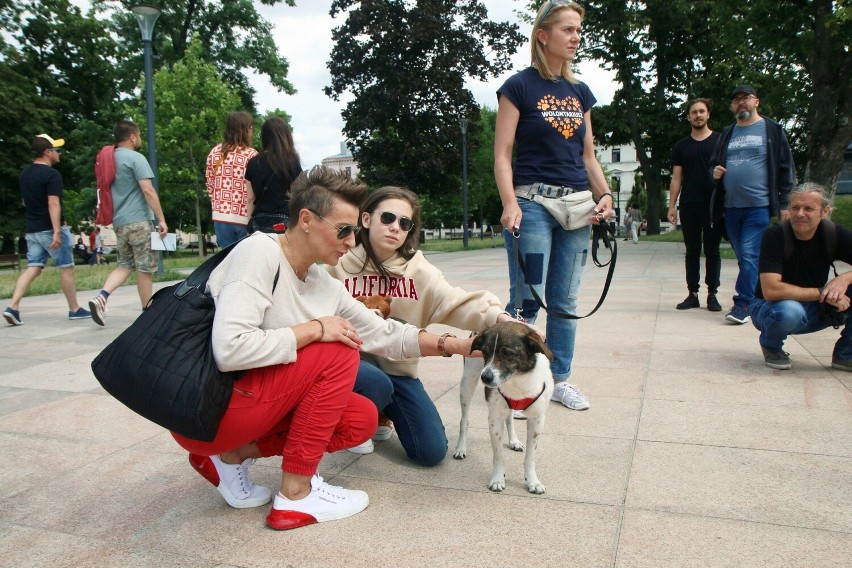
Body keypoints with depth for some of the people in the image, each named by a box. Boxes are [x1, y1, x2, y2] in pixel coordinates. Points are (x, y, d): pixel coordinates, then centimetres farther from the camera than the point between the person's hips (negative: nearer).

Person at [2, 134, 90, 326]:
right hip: (50, 229, -8)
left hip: (31, 229, 8)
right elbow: (53, 204, -22)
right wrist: (57, 232, -25)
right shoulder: (51, 174, -14)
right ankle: (74, 310, 11)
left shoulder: (24, 174, 13)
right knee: (66, 268, 3)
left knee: (33, 268, 7)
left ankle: (13, 307, -7)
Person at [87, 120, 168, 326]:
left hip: (118, 222, 8)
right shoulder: (135, 158, -10)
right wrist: (161, 219, -15)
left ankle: (101, 297, -5)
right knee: (144, 268, 1)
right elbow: (148, 190, -17)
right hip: (139, 221, -7)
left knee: (125, 265, 15)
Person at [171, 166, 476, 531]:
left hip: (247, 402, 8)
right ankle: (295, 495, -8)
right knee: (339, 353, -17)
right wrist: (315, 328, -22)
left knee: (363, 419, 3)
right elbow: (230, 349, -31)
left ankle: (234, 455, 7)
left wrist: (457, 345, 3)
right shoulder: (260, 252, -20)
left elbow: (385, 333, 9)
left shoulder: (326, 286, 3)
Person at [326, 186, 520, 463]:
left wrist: (497, 316, -38)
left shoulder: (417, 269, -5)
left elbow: (456, 303, -19)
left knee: (432, 451, -5)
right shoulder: (339, 263, -7)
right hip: (354, 358, -2)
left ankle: (381, 415, 26)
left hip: (398, 365, 3)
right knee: (375, 384, -38)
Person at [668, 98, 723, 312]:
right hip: (689, 205, 2)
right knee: (692, 251, 6)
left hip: (714, 205, -2)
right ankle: (693, 294, 11)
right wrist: (672, 205, 2)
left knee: (712, 250, 2)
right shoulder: (681, 146, 11)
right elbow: (676, 178, 9)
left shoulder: (720, 141, 6)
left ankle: (712, 294, 8)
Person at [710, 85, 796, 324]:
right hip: (730, 206, 5)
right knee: (743, 257, 9)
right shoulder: (727, 134, 17)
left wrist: (784, 204, -4)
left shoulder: (772, 130, 4)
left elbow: (786, 169, 2)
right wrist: (714, 170, 0)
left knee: (750, 255, -12)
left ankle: (743, 303, -11)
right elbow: (714, 162, 25)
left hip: (759, 206, -5)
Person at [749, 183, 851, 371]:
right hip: (770, 307, -5)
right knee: (789, 311, -39)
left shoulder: (834, 234, -8)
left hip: (815, 309, 5)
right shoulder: (775, 236, -21)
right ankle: (771, 346, -3)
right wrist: (823, 293, -28)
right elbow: (771, 290, -31)